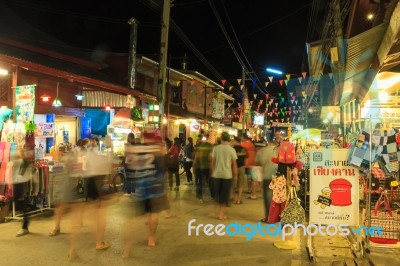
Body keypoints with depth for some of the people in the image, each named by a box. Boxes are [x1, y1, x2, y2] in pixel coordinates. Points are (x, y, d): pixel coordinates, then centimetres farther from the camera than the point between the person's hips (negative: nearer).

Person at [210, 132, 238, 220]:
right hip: (227, 175, -1)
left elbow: (212, 162, 2)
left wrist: (212, 172, 15)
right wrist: (235, 175, 6)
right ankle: (221, 213, 13)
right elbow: (234, 164, -4)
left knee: (217, 193, 21)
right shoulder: (231, 150, -6)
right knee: (224, 194, 8)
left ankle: (217, 208, 24)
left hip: (216, 174, 2)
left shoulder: (215, 148, -2)